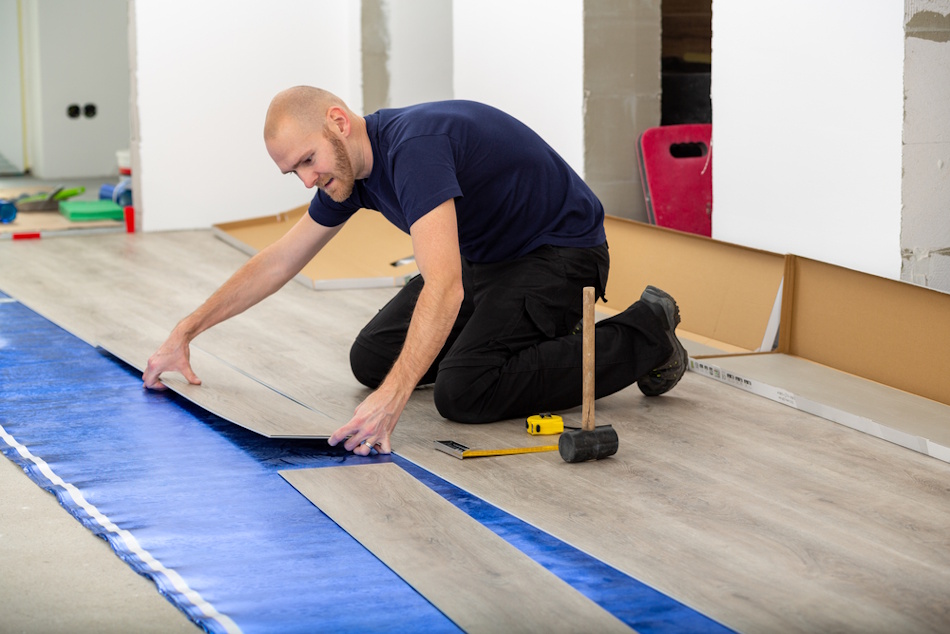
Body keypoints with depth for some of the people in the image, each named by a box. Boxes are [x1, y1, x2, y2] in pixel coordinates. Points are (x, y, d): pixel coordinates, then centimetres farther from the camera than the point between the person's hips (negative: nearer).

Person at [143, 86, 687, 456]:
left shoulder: (413, 146, -32)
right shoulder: (350, 166, -3)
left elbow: (444, 285, -44)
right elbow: (279, 261, 10)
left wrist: (392, 400, -51)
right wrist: (186, 333, 9)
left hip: (560, 251, -9)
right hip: (485, 254, 9)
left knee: (463, 393, -24)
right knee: (373, 359, 6)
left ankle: (644, 338, -9)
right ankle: (519, 328, 20)